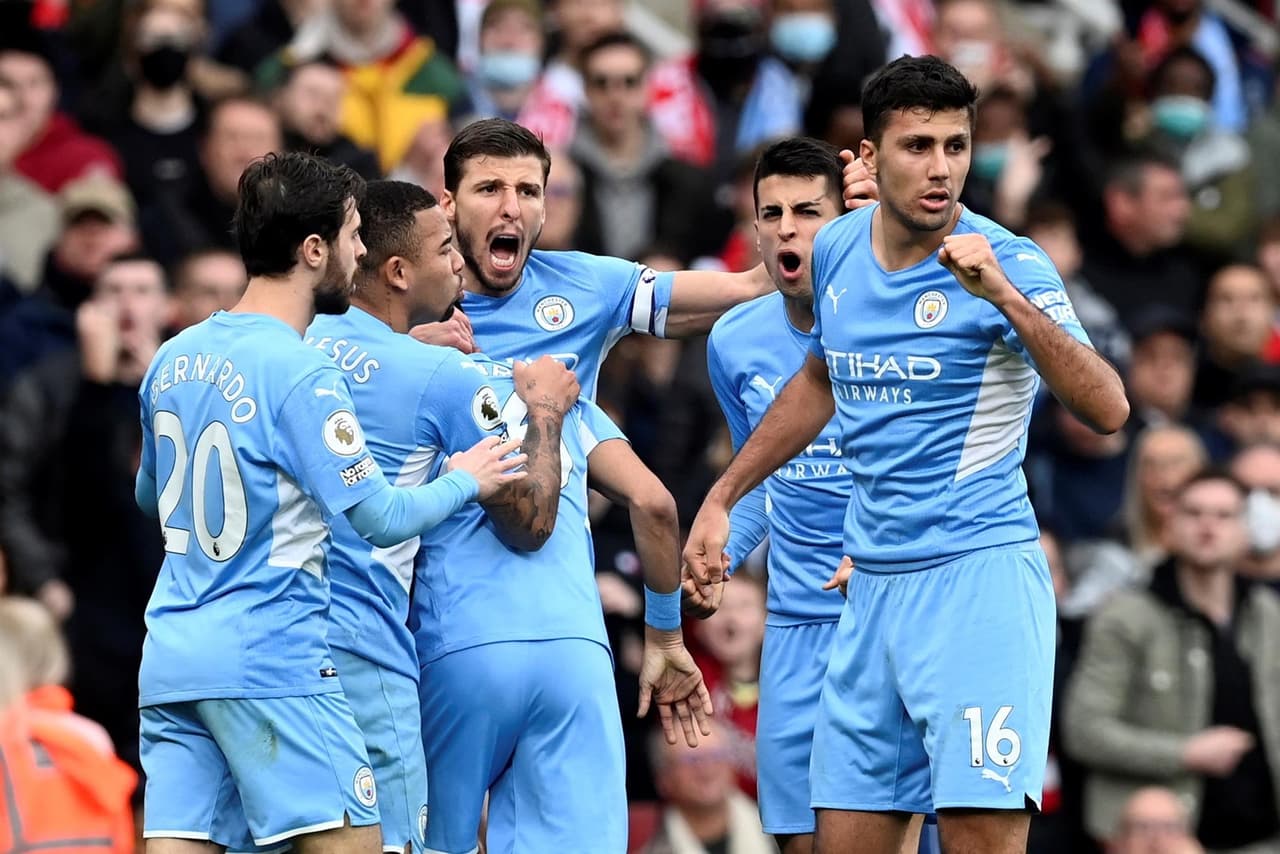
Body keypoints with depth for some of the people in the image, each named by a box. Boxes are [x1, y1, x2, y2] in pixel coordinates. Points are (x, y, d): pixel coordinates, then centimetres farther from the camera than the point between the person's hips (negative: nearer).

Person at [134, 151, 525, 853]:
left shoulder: (173, 359, 10)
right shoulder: (300, 373, -13)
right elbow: (382, 518, -12)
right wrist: (464, 481, 6)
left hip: (170, 657, 7)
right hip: (271, 660, -7)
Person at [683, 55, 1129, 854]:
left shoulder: (1010, 263, -10)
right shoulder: (836, 251, 8)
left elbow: (1106, 409, -22)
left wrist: (1003, 295, -32)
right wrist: (722, 498, 29)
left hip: (979, 578, -6)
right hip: (872, 590, 6)